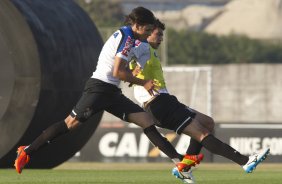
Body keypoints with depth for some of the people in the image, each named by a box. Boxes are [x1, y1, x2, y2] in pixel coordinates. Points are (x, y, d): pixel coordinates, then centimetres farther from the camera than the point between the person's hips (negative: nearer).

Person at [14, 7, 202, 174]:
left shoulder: (124, 34, 17)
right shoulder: (127, 36, -11)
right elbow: (117, 72, -17)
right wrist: (143, 83, -8)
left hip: (111, 92, 10)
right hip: (99, 89, -10)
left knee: (147, 120, 1)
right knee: (71, 123, -11)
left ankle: (178, 159, -3)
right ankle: (27, 151, -4)